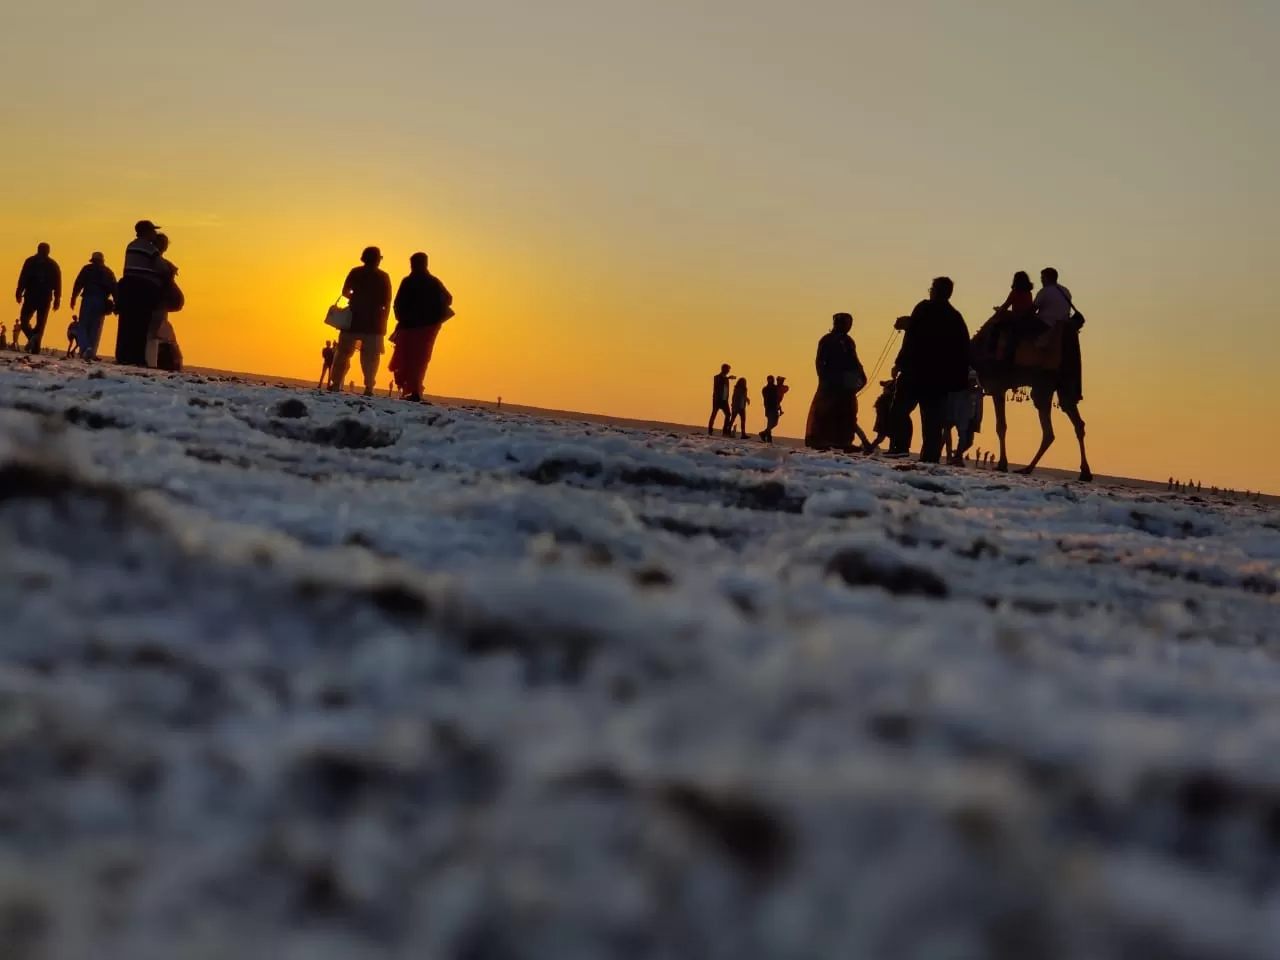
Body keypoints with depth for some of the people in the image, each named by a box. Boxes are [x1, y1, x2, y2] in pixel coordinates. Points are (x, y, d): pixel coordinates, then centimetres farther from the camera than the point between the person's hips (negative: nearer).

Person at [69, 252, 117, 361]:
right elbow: (114, 288, 7)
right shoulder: (108, 272, 16)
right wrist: (116, 305, 2)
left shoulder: (87, 269, 10)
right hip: (102, 302, 2)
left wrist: (73, 298, -3)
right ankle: (92, 353, -3)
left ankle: (85, 349, -22)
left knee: (83, 326, 2)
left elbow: (78, 283, -1)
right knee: (96, 329, 6)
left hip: (88, 299, -2)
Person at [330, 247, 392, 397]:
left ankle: (336, 385, 2)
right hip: (374, 322, -1)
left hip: (354, 319, 1)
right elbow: (387, 303, -2)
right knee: (370, 356, 1)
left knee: (344, 352, 7)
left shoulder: (355, 272, 1)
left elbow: (345, 292, 4)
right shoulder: (383, 277, -1)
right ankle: (369, 388, -11)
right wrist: (383, 323, 5)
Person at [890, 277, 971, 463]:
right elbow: (963, 353, 13)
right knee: (933, 424, 4)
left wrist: (900, 363, -10)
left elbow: (911, 339, -12)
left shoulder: (924, 309, -2)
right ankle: (930, 458, -4)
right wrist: (960, 381, 13)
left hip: (917, 373, -5)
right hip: (941, 379, 5)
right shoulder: (956, 318, 15)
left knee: (899, 411, 2)